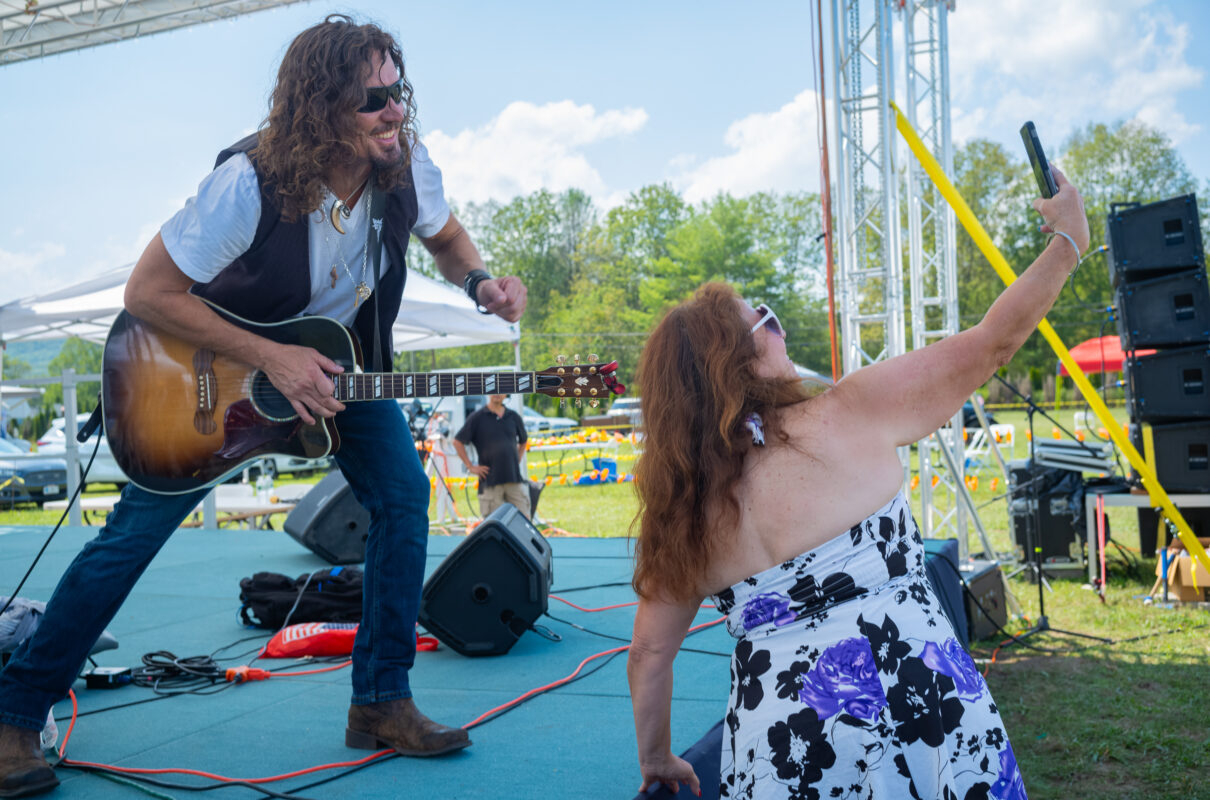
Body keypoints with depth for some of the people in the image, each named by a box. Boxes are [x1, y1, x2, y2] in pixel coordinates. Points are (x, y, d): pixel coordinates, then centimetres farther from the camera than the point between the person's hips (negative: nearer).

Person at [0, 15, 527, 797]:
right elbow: (148, 292, -26)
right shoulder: (249, 183, -33)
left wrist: (480, 282, -19)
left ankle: (382, 702, 2)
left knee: (404, 492, -12)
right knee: (136, 529, -3)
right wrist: (271, 358, -32)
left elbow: (445, 234, 3)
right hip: (216, 364, -4)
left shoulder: (408, 165, -19)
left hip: (341, 358, 4)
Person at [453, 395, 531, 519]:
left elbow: (523, 441, 27)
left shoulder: (514, 417, 11)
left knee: (524, 518, 0)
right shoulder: (477, 417, 0)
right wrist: (470, 467, -2)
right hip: (490, 480, -3)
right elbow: (458, 442, 2)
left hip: (514, 477, 3)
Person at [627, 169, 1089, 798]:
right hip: (909, 692, -2)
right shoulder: (850, 415, -6)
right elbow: (993, 343, 1)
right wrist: (1068, 239, 15)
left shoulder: (681, 507, 4)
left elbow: (650, 650, 9)